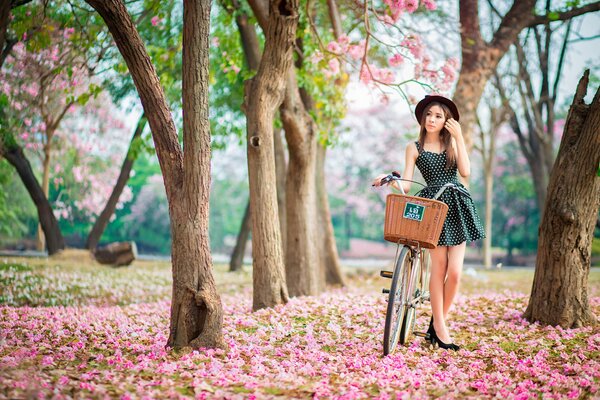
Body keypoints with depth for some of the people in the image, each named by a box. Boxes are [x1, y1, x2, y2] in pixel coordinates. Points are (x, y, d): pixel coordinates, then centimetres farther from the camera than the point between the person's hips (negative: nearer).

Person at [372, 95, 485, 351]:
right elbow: (405, 185, 2)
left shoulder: (452, 143, 15)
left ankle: (438, 321, 9)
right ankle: (440, 328, 3)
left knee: (454, 272, -6)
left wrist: (459, 137, -3)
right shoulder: (414, 148, 9)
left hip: (458, 207, 2)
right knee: (439, 269, -6)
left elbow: (465, 171, -2)